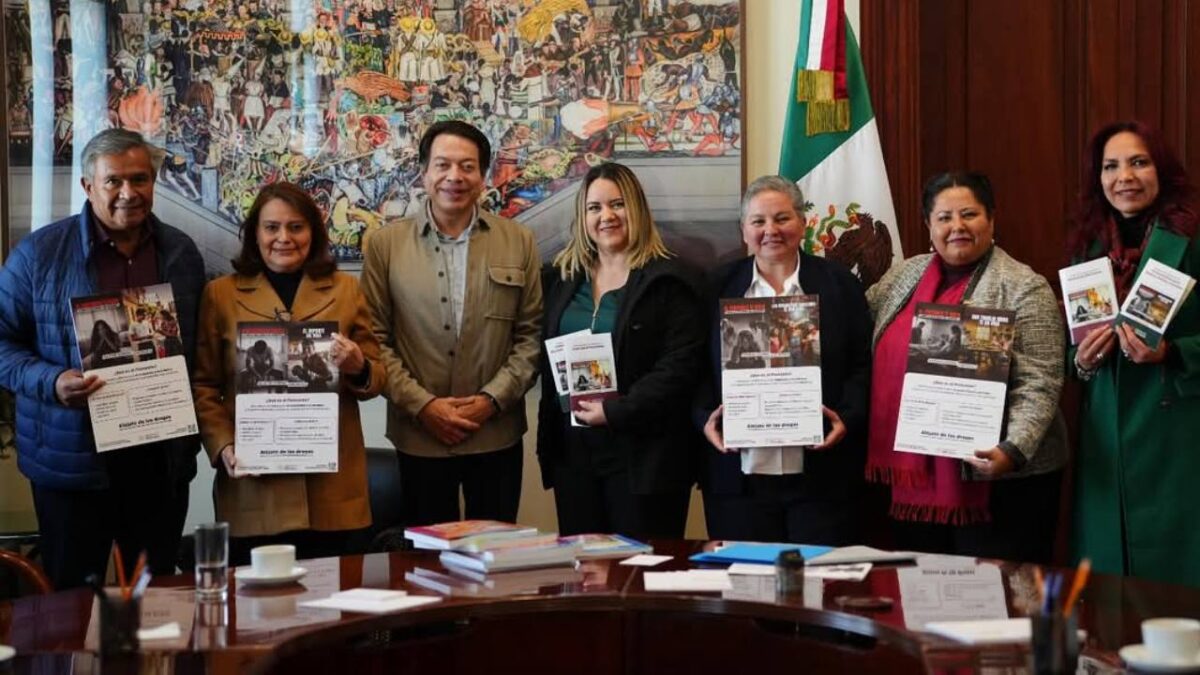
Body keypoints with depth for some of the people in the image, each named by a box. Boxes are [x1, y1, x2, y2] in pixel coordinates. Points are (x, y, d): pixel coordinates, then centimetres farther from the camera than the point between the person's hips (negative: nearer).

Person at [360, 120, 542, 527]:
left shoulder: (518, 242, 4)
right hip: (419, 438, -1)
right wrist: (421, 404, -10)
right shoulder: (385, 244, 2)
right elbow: (375, 338, 0)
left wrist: (493, 398, -9)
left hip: (497, 435, 1)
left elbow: (531, 335, 3)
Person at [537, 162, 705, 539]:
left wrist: (615, 411, -18)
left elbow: (678, 366, -12)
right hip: (572, 449, 5)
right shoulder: (560, 279, 14)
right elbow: (546, 359, 17)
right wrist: (548, 442, 5)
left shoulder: (670, 281, -4)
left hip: (643, 453, -5)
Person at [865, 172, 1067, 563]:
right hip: (911, 480, 5)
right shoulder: (902, 276, 11)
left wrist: (1013, 450, -25)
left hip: (998, 483, -5)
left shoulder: (1025, 288, -6)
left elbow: (1039, 385, -12)